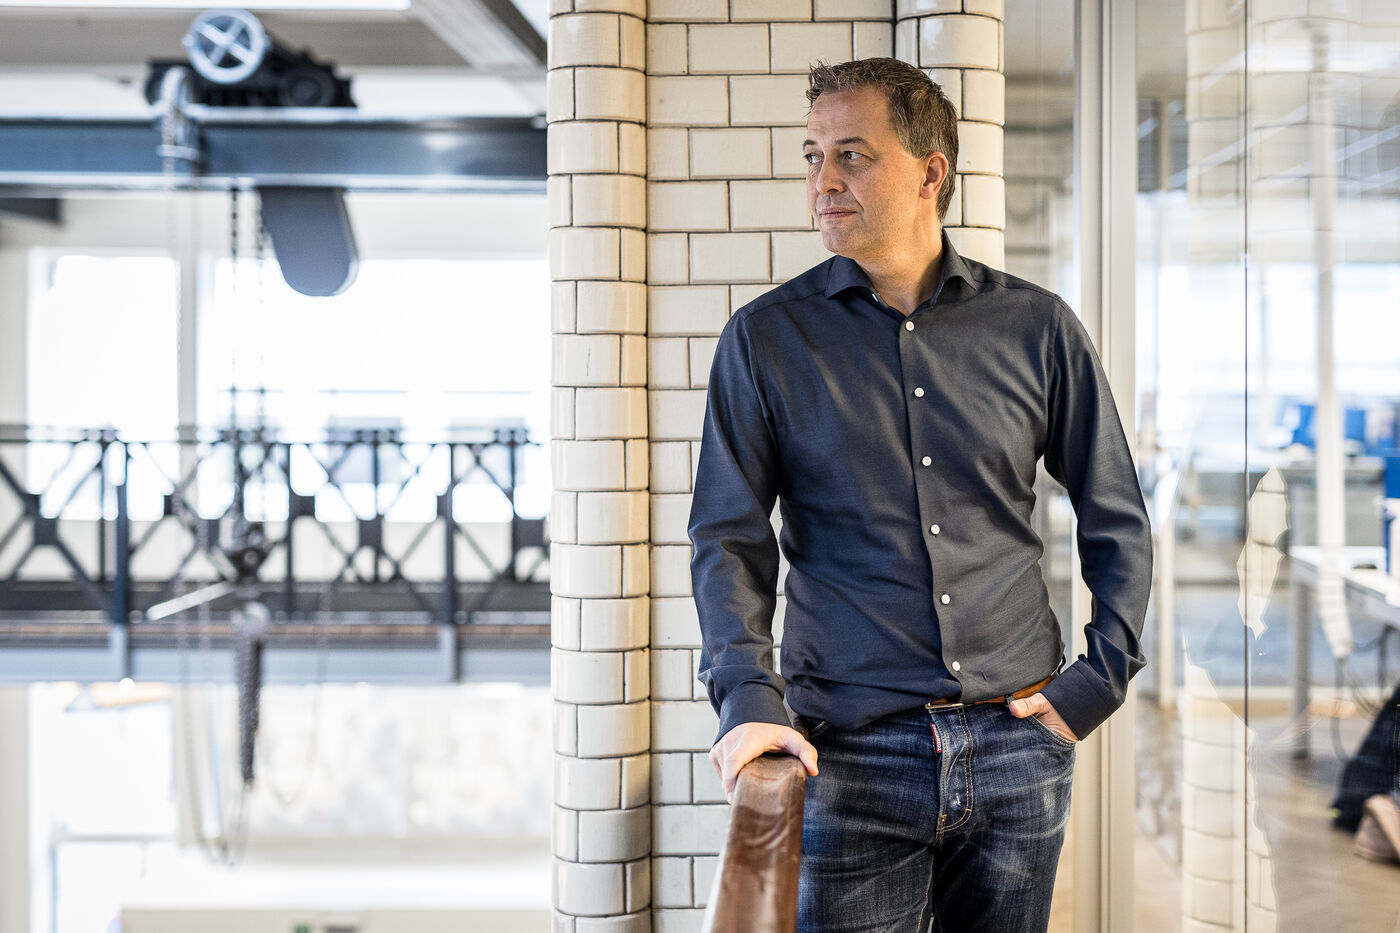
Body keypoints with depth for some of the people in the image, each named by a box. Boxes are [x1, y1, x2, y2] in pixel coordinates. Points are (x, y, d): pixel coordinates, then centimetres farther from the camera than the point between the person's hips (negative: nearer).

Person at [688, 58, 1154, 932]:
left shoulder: (1037, 327, 4)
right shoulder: (768, 338, 2)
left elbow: (1118, 521, 12)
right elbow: (729, 540, 0)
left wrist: (1098, 681, 3)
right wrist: (750, 698, -14)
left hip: (1018, 742, 2)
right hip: (851, 749, -1)